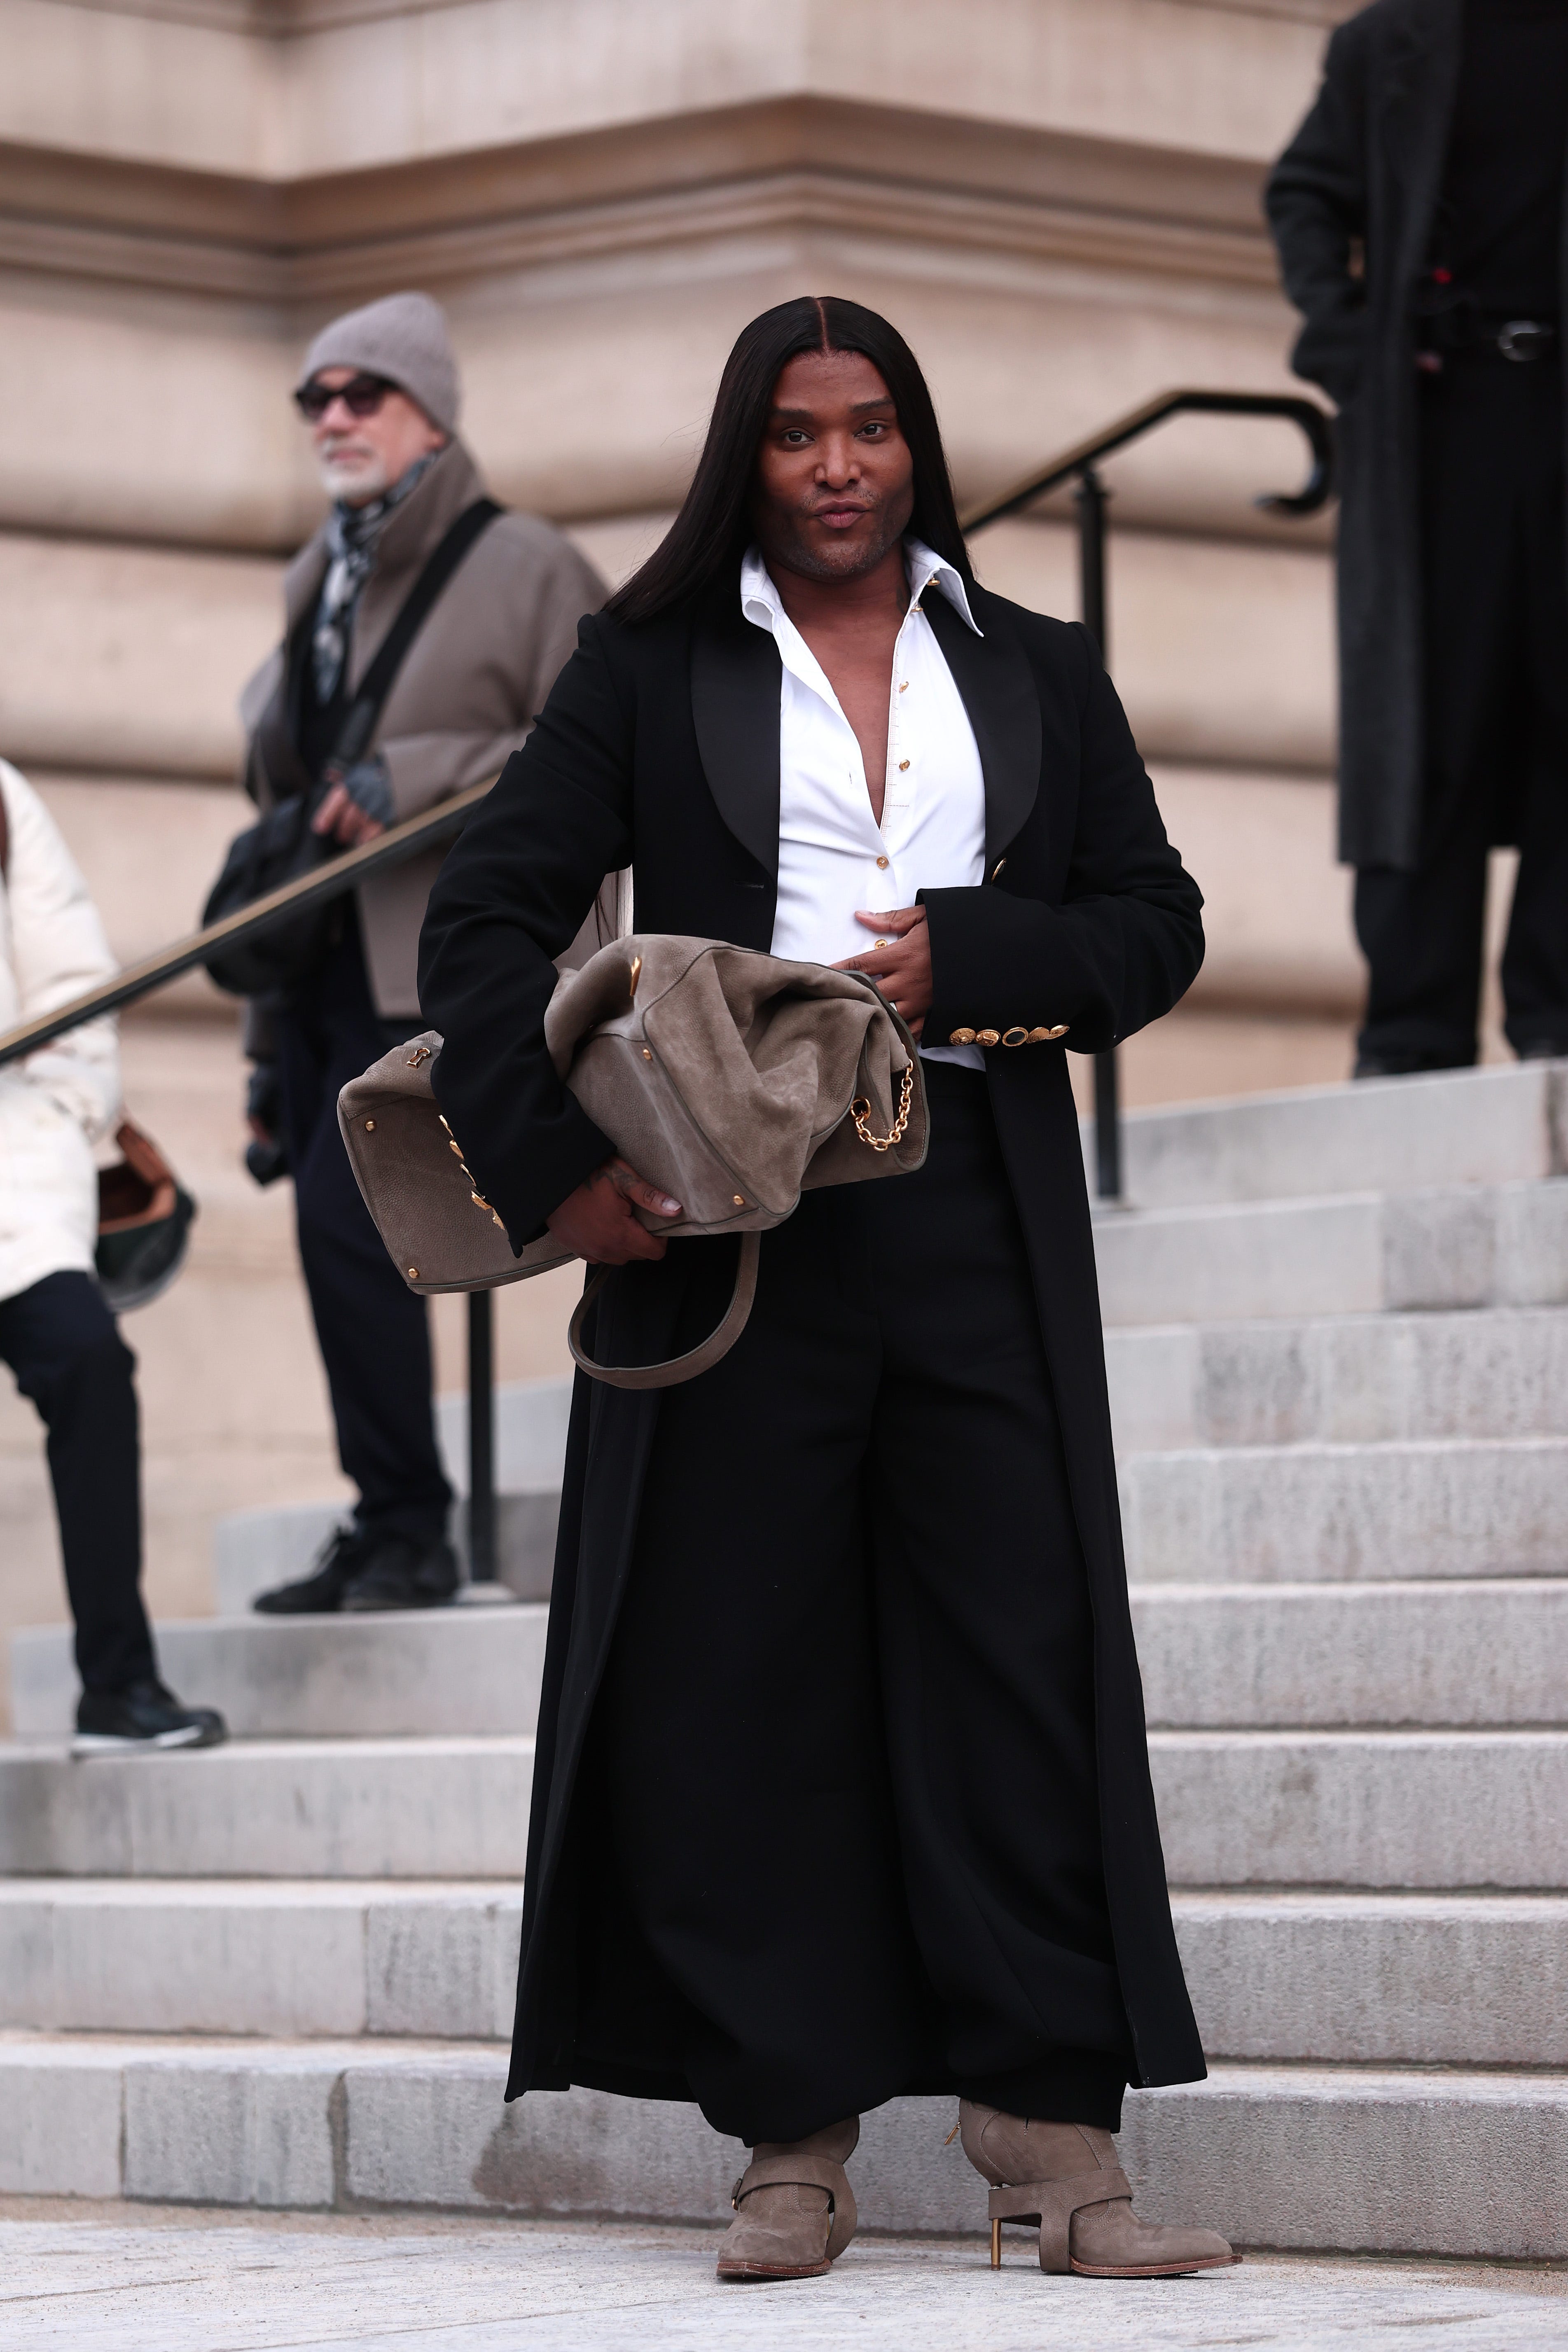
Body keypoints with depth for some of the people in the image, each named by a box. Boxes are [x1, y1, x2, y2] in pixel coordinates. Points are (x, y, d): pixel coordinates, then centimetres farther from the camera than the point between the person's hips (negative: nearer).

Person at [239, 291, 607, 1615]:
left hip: (430, 974, -7)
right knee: (344, 1239, 7)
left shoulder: (526, 569, -2)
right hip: (322, 972, 7)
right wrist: (270, 1053, 20)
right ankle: (385, 1547, 15)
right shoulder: (320, 589, 20)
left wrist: (414, 781, -20)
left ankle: (406, 1531, -9)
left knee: (347, 1220, -18)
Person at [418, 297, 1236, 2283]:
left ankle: (1048, 2097, 0)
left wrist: (966, 951, -6)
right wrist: (547, 1165, -10)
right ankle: (793, 2133, 5)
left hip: (980, 1208, 1)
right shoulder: (651, 670, 8)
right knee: (741, 1664, -1)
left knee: (1023, 1640, -4)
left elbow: (1156, 922, 12)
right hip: (727, 1208, -1)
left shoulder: (1038, 677, 15)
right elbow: (487, 916, 3)